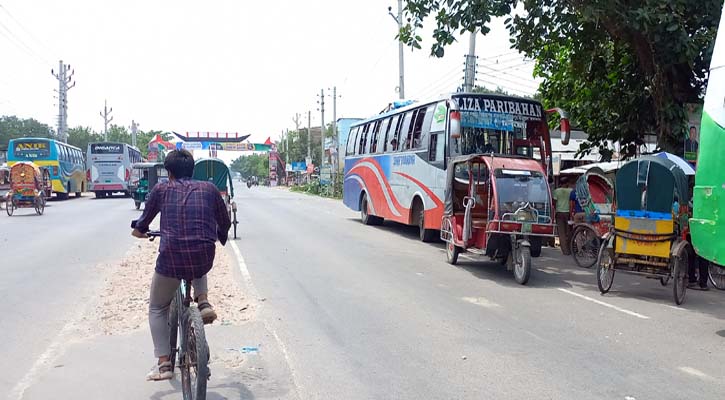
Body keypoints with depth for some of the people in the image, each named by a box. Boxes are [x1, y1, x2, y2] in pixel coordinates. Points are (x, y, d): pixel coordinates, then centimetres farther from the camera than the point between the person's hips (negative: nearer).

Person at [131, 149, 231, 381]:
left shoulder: (161, 189, 10)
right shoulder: (209, 189, 13)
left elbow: (143, 223, 23)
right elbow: (225, 224, 20)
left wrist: (140, 231, 46)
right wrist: (219, 237, 42)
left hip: (171, 259, -1)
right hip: (204, 259, 2)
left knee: (157, 309, 22)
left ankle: (163, 364, 13)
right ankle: (203, 303, 15)